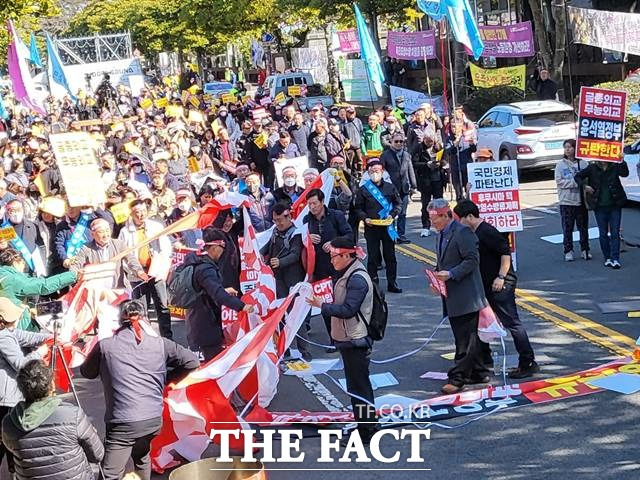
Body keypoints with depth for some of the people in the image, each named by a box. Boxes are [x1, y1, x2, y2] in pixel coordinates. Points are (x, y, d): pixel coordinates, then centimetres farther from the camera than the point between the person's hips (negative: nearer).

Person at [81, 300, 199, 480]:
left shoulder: (105, 345, -3)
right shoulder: (159, 343, 3)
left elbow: (86, 372, 13)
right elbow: (192, 361, 8)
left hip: (123, 424, -4)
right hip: (154, 420, 4)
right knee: (141, 459, 30)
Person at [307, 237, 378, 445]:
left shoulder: (357, 279, -19)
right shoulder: (346, 275, 13)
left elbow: (348, 310, -24)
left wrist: (322, 305, -21)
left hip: (355, 341, -11)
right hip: (347, 339, 11)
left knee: (359, 385, -4)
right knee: (357, 384, 17)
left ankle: (366, 431, 2)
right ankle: (365, 425, 26)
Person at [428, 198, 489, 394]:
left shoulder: (463, 233, -14)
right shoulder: (441, 235, 15)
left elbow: (472, 260, -19)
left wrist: (451, 274, -24)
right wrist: (437, 278, 5)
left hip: (466, 296, -10)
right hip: (451, 297, 10)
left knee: (466, 339, -5)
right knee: (464, 337, 15)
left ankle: (457, 378, -4)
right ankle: (478, 373, 25)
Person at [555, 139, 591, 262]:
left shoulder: (583, 163, 2)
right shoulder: (560, 164, 0)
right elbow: (559, 181, -8)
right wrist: (576, 182, -16)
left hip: (581, 200, 1)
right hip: (566, 201, -1)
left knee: (583, 226, 8)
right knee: (567, 228, 2)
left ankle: (585, 249, 18)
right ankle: (568, 251, 10)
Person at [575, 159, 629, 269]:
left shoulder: (615, 167, -3)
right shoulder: (592, 168, 0)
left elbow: (625, 173, -21)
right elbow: (578, 176, 7)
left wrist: (622, 161, -35)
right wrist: (584, 186, -10)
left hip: (615, 206, -1)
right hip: (600, 206, 1)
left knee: (615, 233, -3)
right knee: (603, 234, 7)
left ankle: (615, 259, -3)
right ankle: (607, 258, 17)